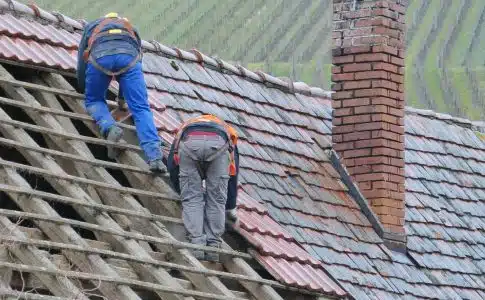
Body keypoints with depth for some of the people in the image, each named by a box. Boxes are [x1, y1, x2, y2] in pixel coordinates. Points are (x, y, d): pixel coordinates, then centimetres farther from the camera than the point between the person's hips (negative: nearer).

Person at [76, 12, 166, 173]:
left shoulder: (92, 26, 42)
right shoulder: (131, 29, 43)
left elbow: (82, 60, 40)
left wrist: (82, 89, 55)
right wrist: (122, 96, 51)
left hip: (100, 56, -1)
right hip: (129, 56, 1)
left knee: (93, 100, 22)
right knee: (141, 109, -3)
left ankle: (110, 128, -9)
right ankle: (154, 157, -21)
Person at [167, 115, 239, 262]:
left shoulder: (185, 128, 45)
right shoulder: (226, 130, 44)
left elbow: (172, 165, 35)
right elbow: (233, 174, 43)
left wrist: (183, 190, 49)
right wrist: (230, 208, 52)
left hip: (190, 143, 0)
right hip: (218, 144, 0)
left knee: (192, 199, 10)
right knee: (216, 199, 12)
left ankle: (197, 245, 0)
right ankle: (213, 247, 7)